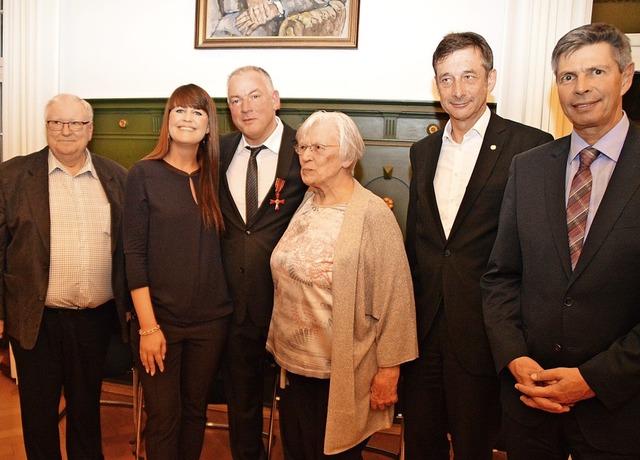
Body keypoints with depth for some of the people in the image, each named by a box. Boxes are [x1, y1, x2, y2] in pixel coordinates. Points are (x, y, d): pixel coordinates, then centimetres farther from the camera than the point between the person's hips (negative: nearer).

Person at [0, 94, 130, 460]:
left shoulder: (117, 177, 3)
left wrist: (133, 304, 4)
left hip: (97, 317, 2)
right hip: (36, 319, -1)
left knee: (87, 405, 18)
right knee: (38, 408, 15)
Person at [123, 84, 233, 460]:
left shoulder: (214, 176, 4)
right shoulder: (144, 174, -6)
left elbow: (220, 246, 7)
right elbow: (134, 253, -9)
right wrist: (148, 326, -11)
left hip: (211, 319, 3)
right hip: (159, 317, -3)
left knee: (196, 411, 17)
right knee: (163, 418, 9)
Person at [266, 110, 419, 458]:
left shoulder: (373, 214, -15)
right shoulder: (307, 206, 5)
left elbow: (394, 299, -15)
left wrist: (389, 369, -12)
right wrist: (279, 343, 14)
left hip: (341, 375, -6)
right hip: (295, 364, 6)